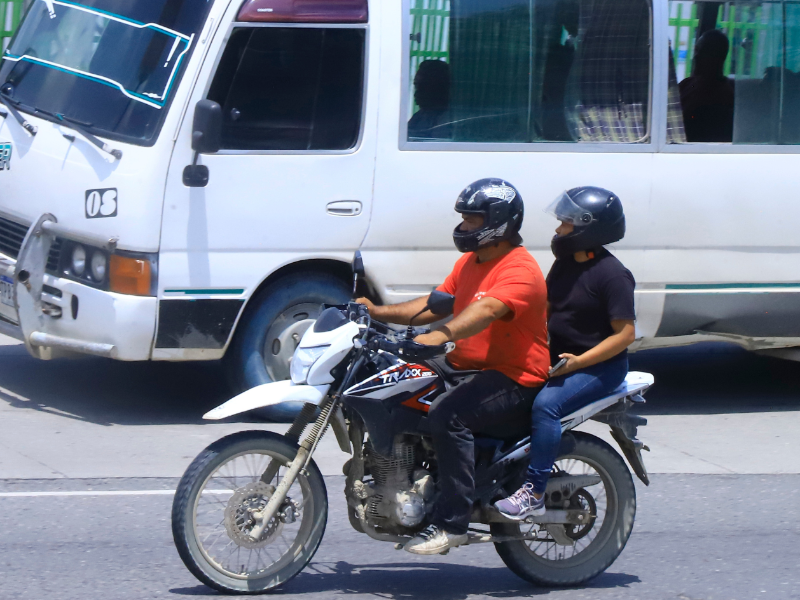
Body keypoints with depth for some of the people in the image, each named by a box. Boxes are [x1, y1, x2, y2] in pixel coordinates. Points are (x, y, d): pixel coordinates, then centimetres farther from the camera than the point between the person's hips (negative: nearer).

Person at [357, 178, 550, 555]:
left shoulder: (520, 270, -17)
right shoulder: (470, 262, 17)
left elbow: (486, 310, -34)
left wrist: (441, 335, -49)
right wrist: (378, 312, 6)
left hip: (514, 378, -10)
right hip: (469, 368, 10)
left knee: (447, 414, -34)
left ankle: (452, 523, -31)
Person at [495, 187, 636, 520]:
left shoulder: (611, 274, -15)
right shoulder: (564, 264, 11)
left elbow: (625, 333, -17)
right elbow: (545, 308, 21)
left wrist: (578, 361, -23)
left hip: (600, 366, -9)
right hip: (557, 358, 9)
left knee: (546, 404, -32)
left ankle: (534, 492, -32)